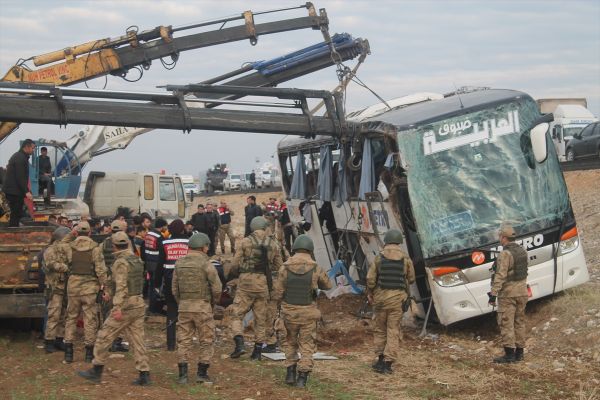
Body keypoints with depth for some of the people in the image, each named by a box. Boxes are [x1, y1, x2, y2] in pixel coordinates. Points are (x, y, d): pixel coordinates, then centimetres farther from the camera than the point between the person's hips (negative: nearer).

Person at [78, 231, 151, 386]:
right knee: (137, 340, 8)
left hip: (126, 305, -8)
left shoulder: (121, 262, -12)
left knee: (104, 337, 3)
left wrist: (118, 308, -26)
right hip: (139, 304, 8)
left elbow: (121, 287, -21)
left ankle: (96, 371, 8)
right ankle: (144, 375, 4)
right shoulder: (137, 260, 12)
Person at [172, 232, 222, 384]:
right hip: (202, 307, -4)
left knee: (184, 341, 9)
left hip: (184, 307, 4)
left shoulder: (180, 263, 6)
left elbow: (174, 289, 9)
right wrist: (213, 302, 7)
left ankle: (183, 374, 6)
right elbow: (217, 288, -10)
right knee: (206, 340, 8)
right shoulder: (205, 263, -9)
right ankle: (202, 373, 9)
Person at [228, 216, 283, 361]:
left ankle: (239, 344, -13)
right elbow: (278, 266, 10)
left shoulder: (246, 242, -5)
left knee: (237, 315, 4)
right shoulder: (273, 244, 5)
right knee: (260, 319, 11)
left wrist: (242, 267, 17)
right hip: (263, 284, 3)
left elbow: (235, 265, -5)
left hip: (246, 283, -3)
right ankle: (257, 351, 14)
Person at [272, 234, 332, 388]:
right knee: (307, 345, 10)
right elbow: (327, 285, 11)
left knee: (290, 342, 21)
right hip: (308, 313, -1)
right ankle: (302, 377, 2)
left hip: (289, 313, 1)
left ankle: (291, 372, 13)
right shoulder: (315, 269, -8)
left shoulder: (285, 268, -8)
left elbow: (277, 294, -6)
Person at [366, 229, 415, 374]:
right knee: (393, 331, 4)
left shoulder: (379, 258, -3)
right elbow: (411, 279, 7)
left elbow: (370, 279, -5)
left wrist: (370, 294, 10)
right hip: (397, 298, 0)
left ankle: (381, 359, 17)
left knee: (380, 328, 15)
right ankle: (388, 362, 0)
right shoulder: (405, 259, -1)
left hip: (380, 296, 0)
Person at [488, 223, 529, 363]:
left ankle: (509, 354, -4)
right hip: (522, 292, 8)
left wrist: (493, 294, -20)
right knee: (519, 322, 13)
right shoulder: (523, 251, 9)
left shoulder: (505, 254, -17)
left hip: (508, 294, -8)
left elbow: (500, 276, -21)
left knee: (507, 323, -3)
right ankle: (519, 353, 17)